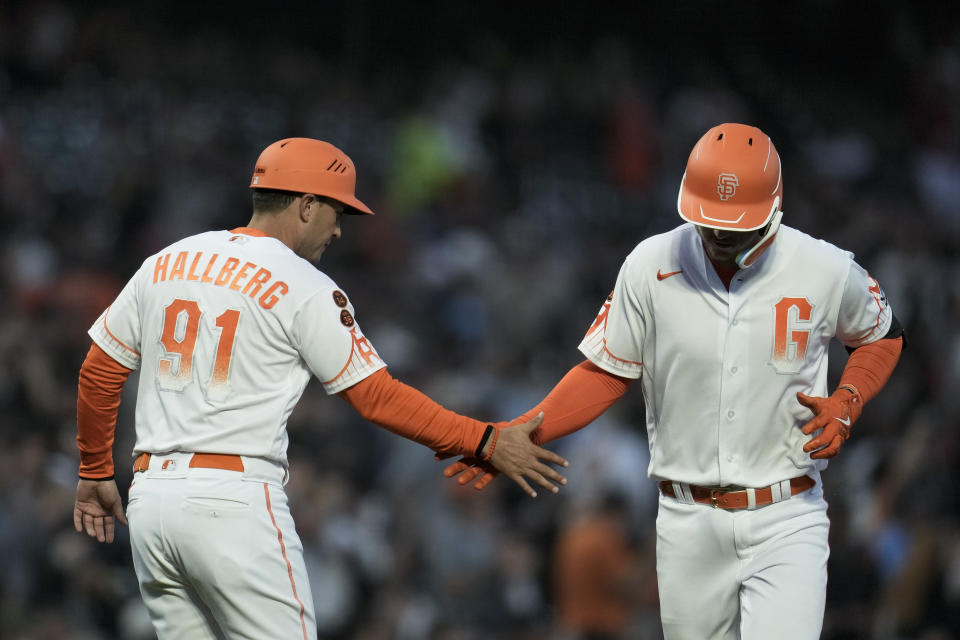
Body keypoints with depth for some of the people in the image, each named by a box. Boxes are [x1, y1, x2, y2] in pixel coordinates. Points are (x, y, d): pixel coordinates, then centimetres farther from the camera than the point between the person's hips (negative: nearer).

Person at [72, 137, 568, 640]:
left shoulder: (166, 263, 13)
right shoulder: (306, 289, -4)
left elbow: (99, 372, 17)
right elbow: (376, 397, -6)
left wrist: (95, 471, 29)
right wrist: (487, 443, -2)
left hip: (150, 498, 7)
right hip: (234, 500, -7)